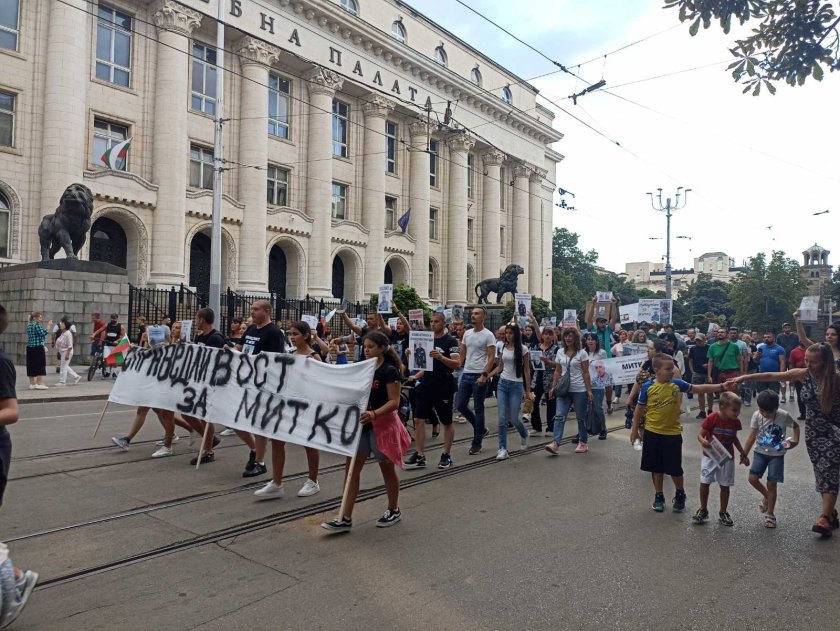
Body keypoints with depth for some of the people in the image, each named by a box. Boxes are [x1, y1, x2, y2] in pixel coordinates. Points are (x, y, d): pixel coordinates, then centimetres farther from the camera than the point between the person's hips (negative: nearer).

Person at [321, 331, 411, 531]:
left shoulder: (389, 371, -14)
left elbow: (394, 402, -19)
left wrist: (374, 414, -33)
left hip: (383, 423, -7)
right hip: (362, 423, 7)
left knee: (386, 468, 10)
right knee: (352, 467, 1)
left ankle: (394, 510, 30)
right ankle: (346, 518, 5)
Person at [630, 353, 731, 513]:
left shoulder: (677, 384, -7)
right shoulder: (647, 387, -10)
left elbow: (699, 388, 0)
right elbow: (640, 409, -1)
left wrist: (721, 387, -7)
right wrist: (634, 429, 2)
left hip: (672, 433, 1)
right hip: (652, 433, 0)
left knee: (675, 468, 8)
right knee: (657, 467, 12)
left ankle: (680, 495, 32)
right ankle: (658, 496, 28)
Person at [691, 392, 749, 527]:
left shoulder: (735, 422, -6)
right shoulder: (712, 418, -19)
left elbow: (734, 438, 12)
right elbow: (700, 435, -14)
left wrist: (743, 453, 15)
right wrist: (703, 442, -35)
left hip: (727, 458, 3)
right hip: (710, 456, -3)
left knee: (725, 486, 8)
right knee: (704, 483, 1)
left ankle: (723, 513, 25)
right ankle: (703, 510, 20)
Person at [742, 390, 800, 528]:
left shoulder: (784, 416, -15)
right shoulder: (756, 416, -12)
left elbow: (796, 426, 6)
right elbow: (752, 437, -6)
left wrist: (795, 441, -8)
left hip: (777, 454, -2)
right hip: (760, 452, 2)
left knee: (772, 483, -2)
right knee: (753, 478, -10)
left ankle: (770, 514, 15)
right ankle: (767, 496, 23)